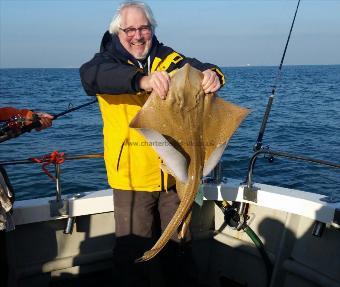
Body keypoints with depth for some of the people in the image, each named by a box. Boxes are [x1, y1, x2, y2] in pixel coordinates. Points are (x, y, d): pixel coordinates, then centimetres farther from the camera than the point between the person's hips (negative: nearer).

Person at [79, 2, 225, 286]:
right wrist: (142, 79, -43)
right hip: (132, 175, -2)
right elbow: (91, 75, -25)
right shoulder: (108, 60, -3)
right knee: (133, 252, 8)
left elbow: (196, 68, -8)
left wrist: (212, 74, -33)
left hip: (174, 173, 3)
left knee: (179, 245, 19)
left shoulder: (169, 59, 5)